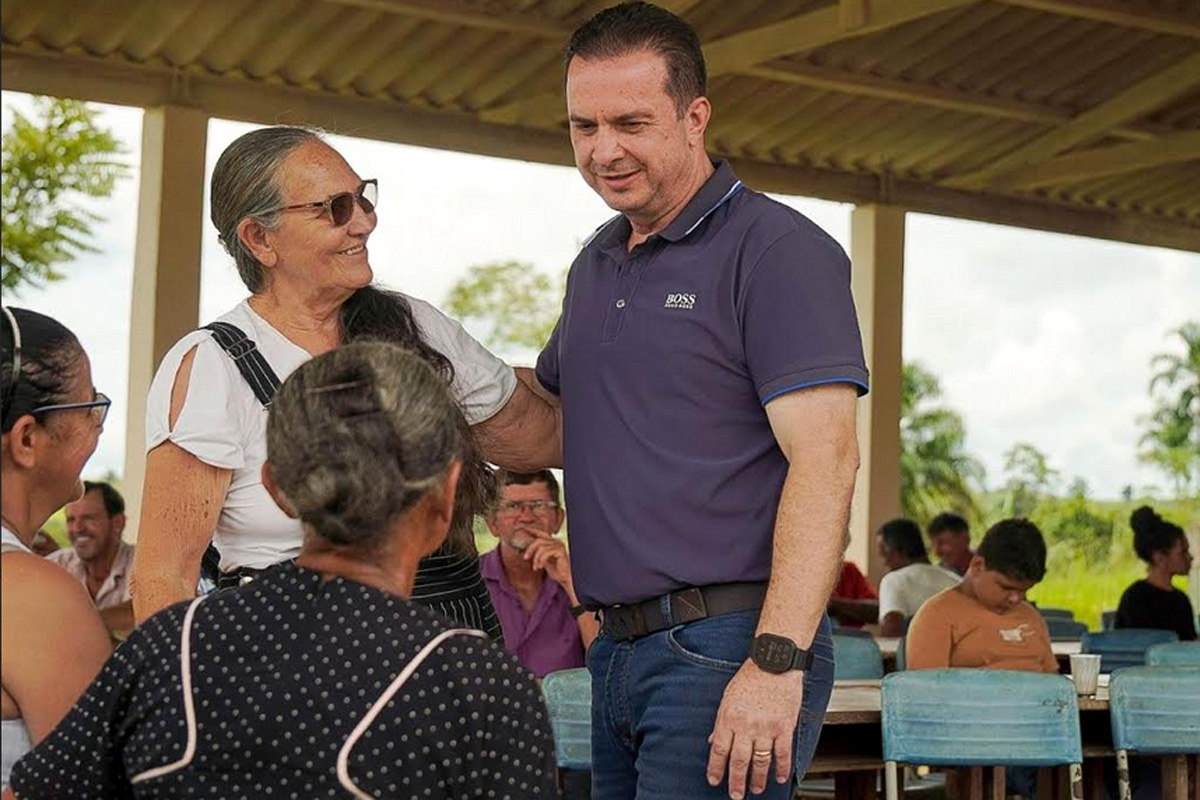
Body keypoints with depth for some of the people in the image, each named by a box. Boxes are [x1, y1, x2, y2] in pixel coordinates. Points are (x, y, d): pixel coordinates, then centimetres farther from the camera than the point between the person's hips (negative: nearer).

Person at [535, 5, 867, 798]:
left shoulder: (777, 250, -8)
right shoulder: (595, 266, 17)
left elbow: (824, 459, -16)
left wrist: (778, 661, -24)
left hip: (725, 648, -8)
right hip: (618, 647, 8)